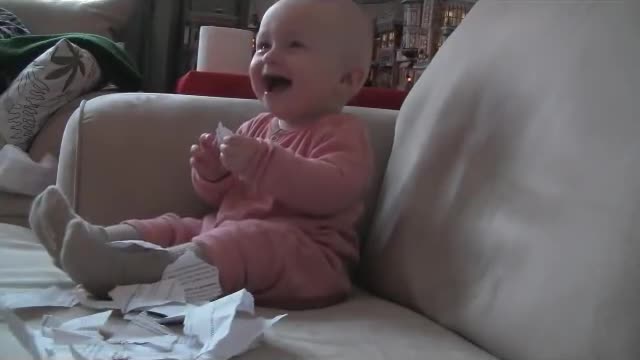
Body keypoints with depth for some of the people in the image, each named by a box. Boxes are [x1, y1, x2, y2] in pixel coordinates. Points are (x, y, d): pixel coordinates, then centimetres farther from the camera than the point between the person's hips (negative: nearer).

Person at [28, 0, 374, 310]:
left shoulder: (342, 133, -5)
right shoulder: (256, 127, 19)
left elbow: (334, 190, -26)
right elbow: (221, 198, 23)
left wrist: (261, 161, -31)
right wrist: (212, 173, -1)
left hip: (301, 253, -8)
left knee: (250, 240, -35)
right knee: (174, 226, 1)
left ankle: (141, 268, -51)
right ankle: (99, 241, -24)